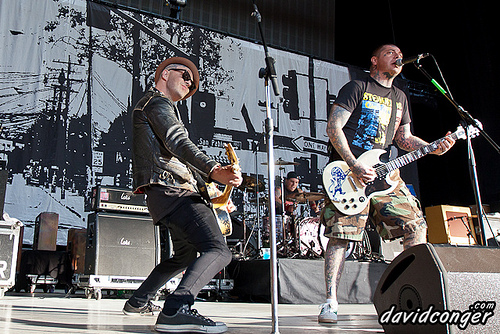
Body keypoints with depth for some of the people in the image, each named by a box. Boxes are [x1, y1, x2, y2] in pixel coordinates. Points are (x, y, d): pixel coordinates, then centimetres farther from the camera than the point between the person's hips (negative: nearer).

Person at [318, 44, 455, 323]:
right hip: (348, 169, -6)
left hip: (384, 173, 7)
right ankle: (331, 302, -5)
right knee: (341, 235, -12)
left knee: (416, 225, -1)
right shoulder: (357, 88, 1)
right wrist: (355, 166, -17)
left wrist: (433, 148, 3)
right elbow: (333, 128, -8)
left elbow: (404, 138, 23)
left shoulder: (400, 97, 22)